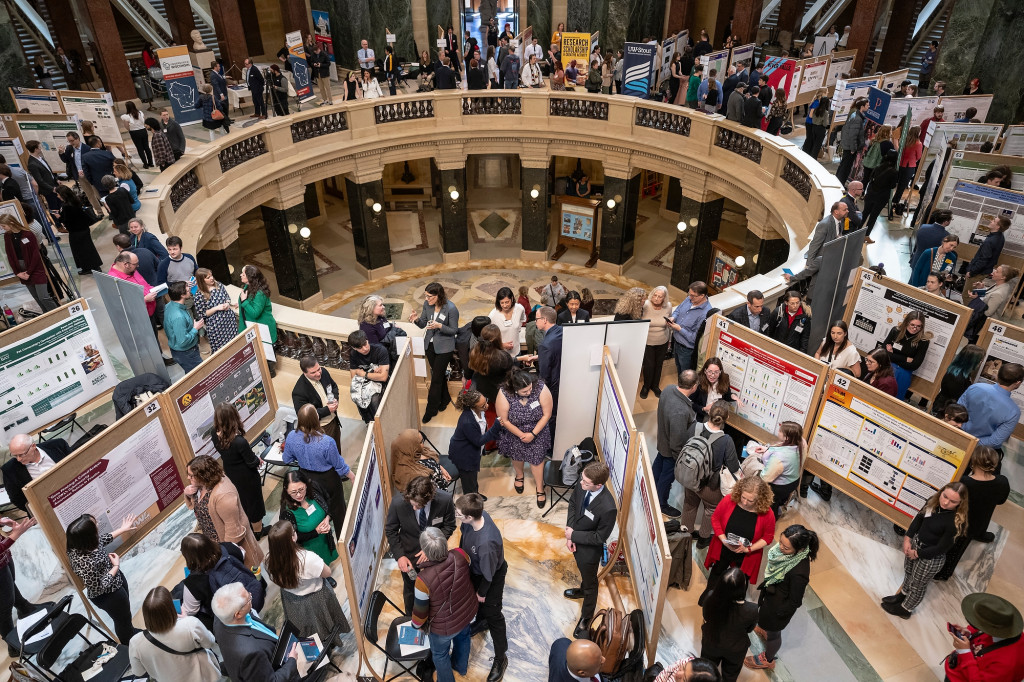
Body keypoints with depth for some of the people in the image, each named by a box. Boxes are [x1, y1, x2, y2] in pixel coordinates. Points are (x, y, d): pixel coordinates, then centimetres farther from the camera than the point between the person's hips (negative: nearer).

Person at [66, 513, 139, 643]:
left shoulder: (85, 543, -18)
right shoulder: (84, 562, -43)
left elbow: (103, 539, 6)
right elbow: (98, 587, -31)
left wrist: (122, 529, 15)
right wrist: (116, 566, -23)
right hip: (108, 596, -8)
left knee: (126, 612, 33)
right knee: (122, 620, 21)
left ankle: (131, 633, 59)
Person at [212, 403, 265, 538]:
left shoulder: (215, 435, -19)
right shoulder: (239, 442, -38)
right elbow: (252, 463, -25)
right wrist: (257, 460, -2)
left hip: (231, 475, 6)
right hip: (247, 478, -6)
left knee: (241, 501, 29)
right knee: (253, 502, 20)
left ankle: (248, 527, 52)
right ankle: (257, 531, 42)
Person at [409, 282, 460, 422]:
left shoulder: (451, 308, -22)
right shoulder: (427, 304, -6)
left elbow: (454, 330, -14)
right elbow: (423, 324, 3)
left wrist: (439, 326, -30)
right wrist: (416, 319, -19)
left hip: (444, 347, -5)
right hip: (430, 344, 5)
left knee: (436, 378, 0)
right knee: (439, 374, 19)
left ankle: (431, 410, 13)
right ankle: (445, 399, 42)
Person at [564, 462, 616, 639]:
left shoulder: (607, 508, -41)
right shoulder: (582, 483, -25)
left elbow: (600, 537, -26)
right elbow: (573, 503, -5)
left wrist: (574, 535, -18)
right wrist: (569, 534, -10)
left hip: (590, 549, -6)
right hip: (575, 539, 6)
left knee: (590, 583, 22)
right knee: (583, 571, 36)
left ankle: (586, 619, 47)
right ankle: (583, 589, 67)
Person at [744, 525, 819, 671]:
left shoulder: (799, 573, -43)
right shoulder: (788, 550, -23)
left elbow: (795, 602, -25)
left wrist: (777, 613, -11)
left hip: (779, 605, -6)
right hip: (771, 594, 6)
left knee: (774, 632, 24)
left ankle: (768, 660, 52)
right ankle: (765, 630, 70)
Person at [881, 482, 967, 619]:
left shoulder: (956, 522, -32)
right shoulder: (933, 501, -14)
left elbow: (942, 548, -23)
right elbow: (919, 518, 1)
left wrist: (917, 553, -14)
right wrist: (908, 538, -5)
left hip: (931, 558, -6)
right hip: (914, 545, 6)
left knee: (917, 586, 20)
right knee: (908, 574, 31)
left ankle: (905, 610, 44)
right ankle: (903, 595, 58)